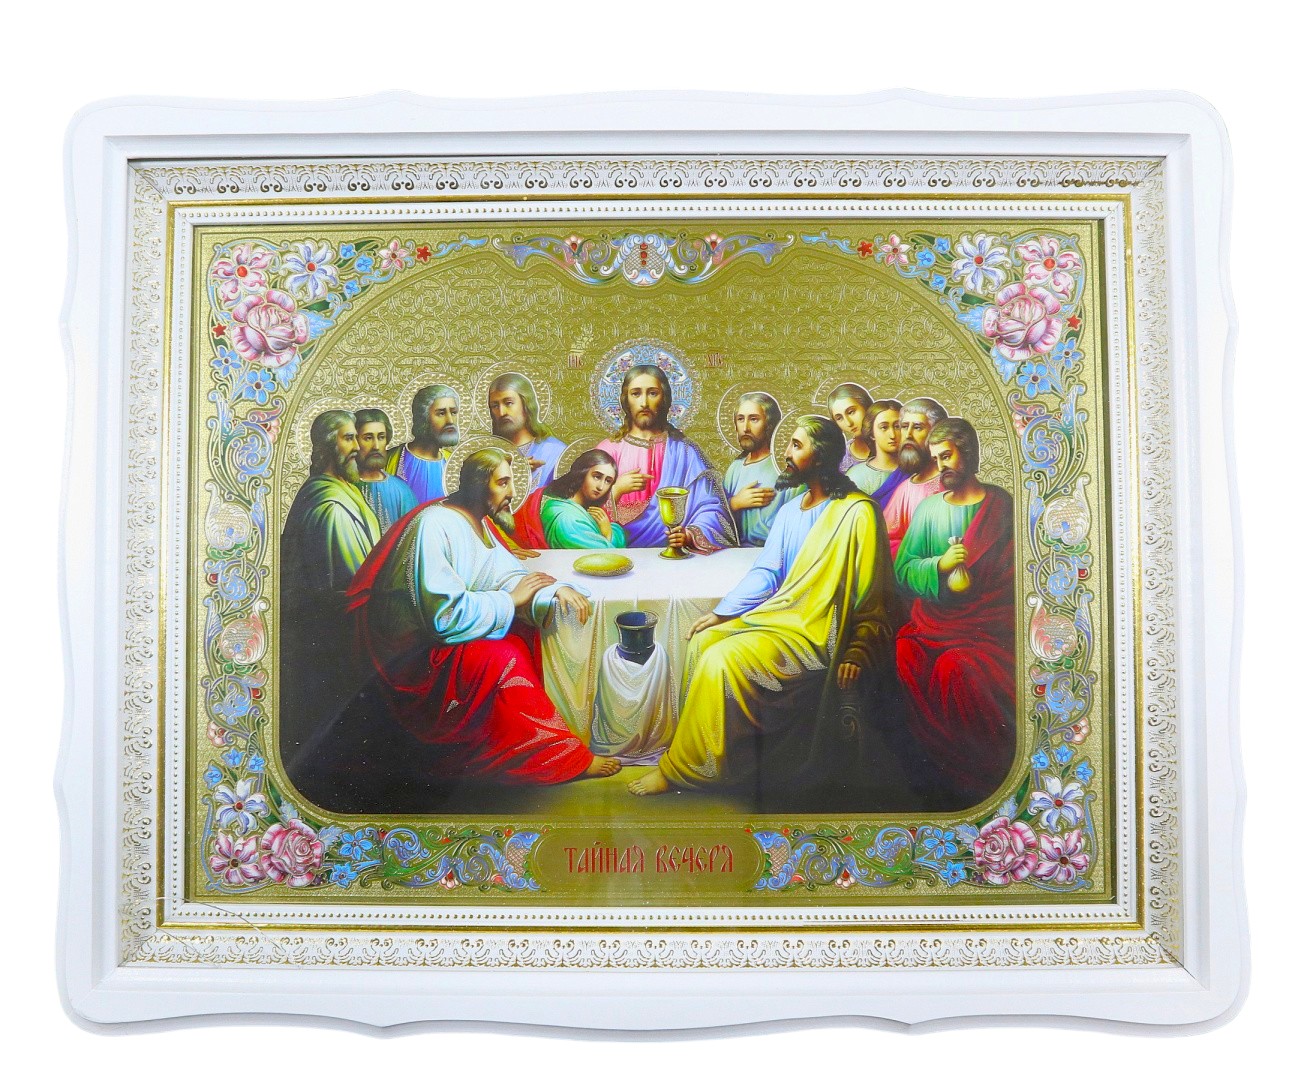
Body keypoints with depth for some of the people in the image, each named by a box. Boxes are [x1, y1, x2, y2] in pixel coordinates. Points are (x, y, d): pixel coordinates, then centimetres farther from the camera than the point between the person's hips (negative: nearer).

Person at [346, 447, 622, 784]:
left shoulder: (477, 520, 5)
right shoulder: (435, 527, -24)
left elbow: (506, 573, 4)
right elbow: (446, 616, -29)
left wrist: (555, 590, -16)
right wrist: (511, 599, -19)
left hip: (436, 630, 10)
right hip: (413, 653, -9)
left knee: (525, 632, -5)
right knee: (501, 658, -26)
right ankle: (567, 759, -15)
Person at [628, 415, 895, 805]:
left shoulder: (857, 513, -13)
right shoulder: (789, 512, 12)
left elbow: (872, 596, -13)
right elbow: (764, 572, 11)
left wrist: (858, 654, -18)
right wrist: (721, 613, 0)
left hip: (815, 633, -9)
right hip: (776, 614, 9)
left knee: (722, 661, -22)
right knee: (703, 641, -3)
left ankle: (678, 770, -9)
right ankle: (700, 746, 4)